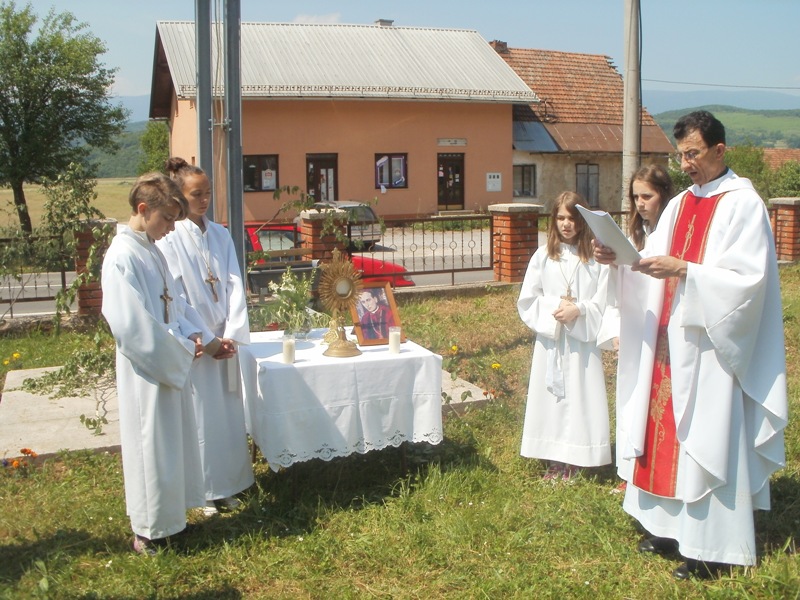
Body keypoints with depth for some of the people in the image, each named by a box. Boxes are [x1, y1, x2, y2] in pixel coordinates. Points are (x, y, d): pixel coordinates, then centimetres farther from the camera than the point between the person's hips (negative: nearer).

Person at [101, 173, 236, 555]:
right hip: (146, 373, -9)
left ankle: (168, 517, 33)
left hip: (170, 367, 9)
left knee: (175, 444, 17)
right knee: (153, 449, 4)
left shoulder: (151, 250, 9)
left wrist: (203, 337, 0)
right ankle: (149, 533, 20)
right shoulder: (122, 257, -20)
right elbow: (133, 326, -25)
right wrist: (185, 349, -17)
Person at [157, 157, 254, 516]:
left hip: (224, 340, 5)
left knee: (228, 414, 12)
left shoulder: (220, 235, 7)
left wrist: (233, 333, -9)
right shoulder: (170, 238, -8)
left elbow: (234, 284, 2)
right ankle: (204, 492, 17)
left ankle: (227, 485, 26)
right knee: (200, 416, 3)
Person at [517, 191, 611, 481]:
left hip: (583, 340, -2)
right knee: (551, 395, 6)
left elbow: (604, 302, -4)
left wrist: (578, 310, -18)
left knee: (580, 396, 0)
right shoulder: (543, 255, 3)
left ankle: (574, 460, 11)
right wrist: (554, 308, -11)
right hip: (550, 339, 2)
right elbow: (527, 299, 3)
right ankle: (555, 460, 16)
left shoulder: (596, 256, -2)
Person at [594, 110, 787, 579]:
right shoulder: (681, 204, 12)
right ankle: (673, 526, 26)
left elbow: (747, 277, -18)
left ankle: (712, 546, 10)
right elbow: (653, 261, 9)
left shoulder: (744, 205, -10)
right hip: (670, 341, 8)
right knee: (669, 431, 12)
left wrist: (682, 270, -24)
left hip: (711, 346, -7)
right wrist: (621, 257, -10)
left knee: (709, 437, -1)